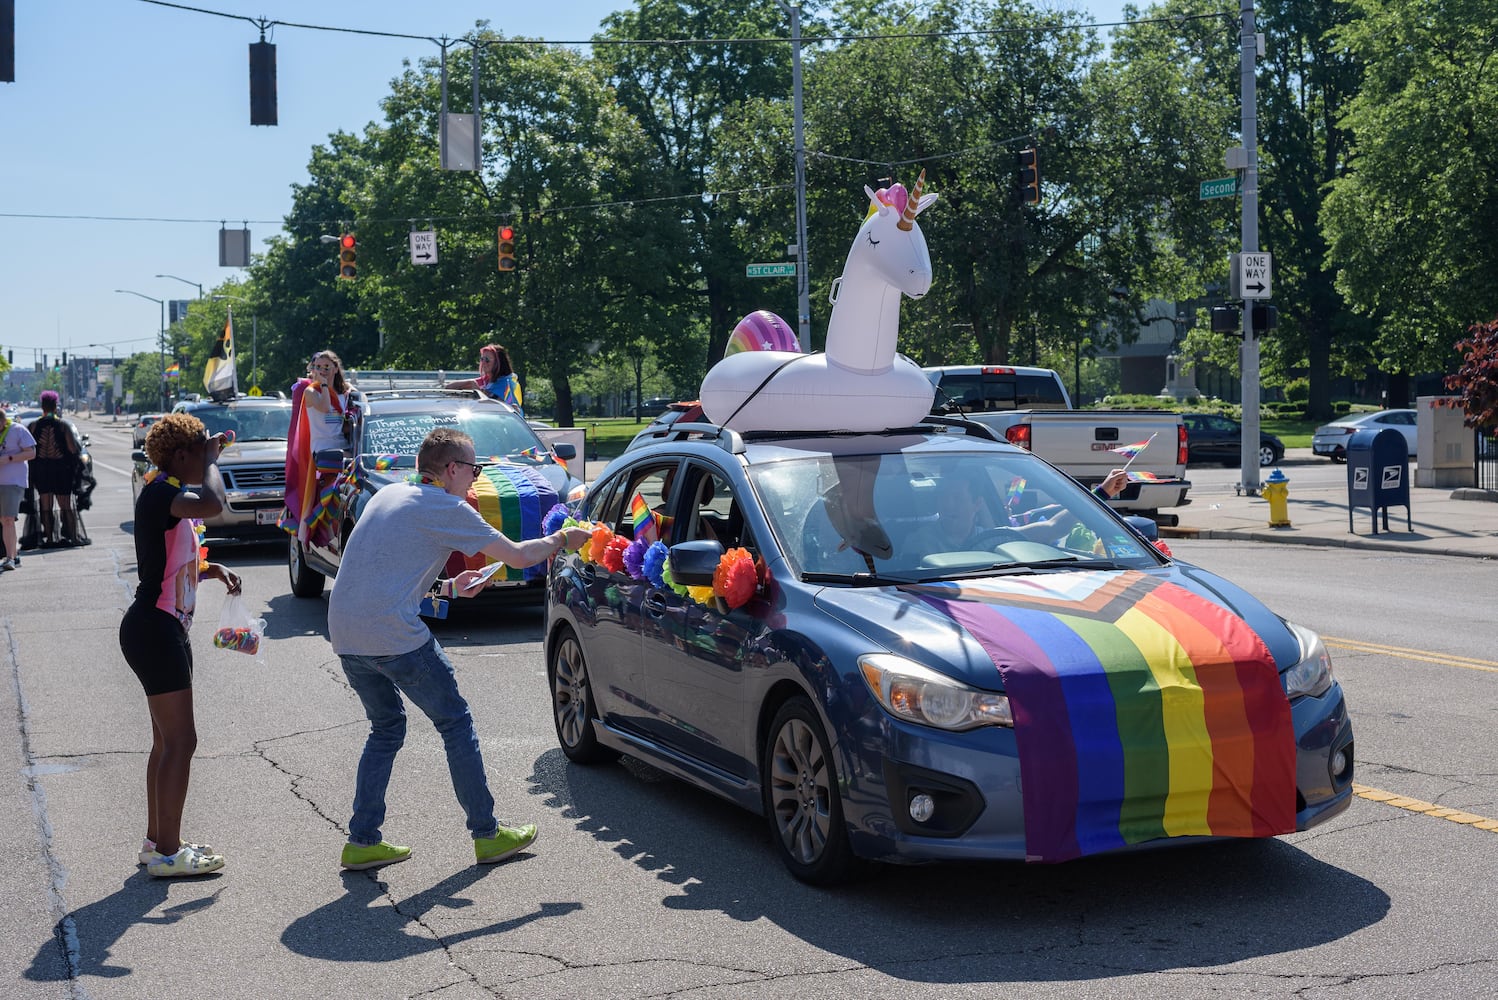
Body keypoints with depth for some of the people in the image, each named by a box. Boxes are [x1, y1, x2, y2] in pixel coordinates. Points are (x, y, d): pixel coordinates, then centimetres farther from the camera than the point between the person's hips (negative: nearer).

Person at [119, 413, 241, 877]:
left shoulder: (168, 495, 16)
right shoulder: (161, 491, -16)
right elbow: (213, 504, -37)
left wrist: (212, 569, 7)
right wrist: (211, 461, -19)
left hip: (166, 628, 11)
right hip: (154, 629, -11)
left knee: (167, 741, 16)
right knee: (180, 740, -7)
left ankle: (156, 840, 25)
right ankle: (167, 852, -1)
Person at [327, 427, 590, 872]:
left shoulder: (389, 494, 20)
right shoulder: (447, 509, -4)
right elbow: (517, 556, 0)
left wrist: (448, 588, 26)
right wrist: (561, 539, 17)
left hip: (345, 633, 8)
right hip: (394, 634, -8)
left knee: (386, 727, 21)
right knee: (455, 723, 6)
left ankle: (362, 842, 18)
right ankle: (487, 834, 13)